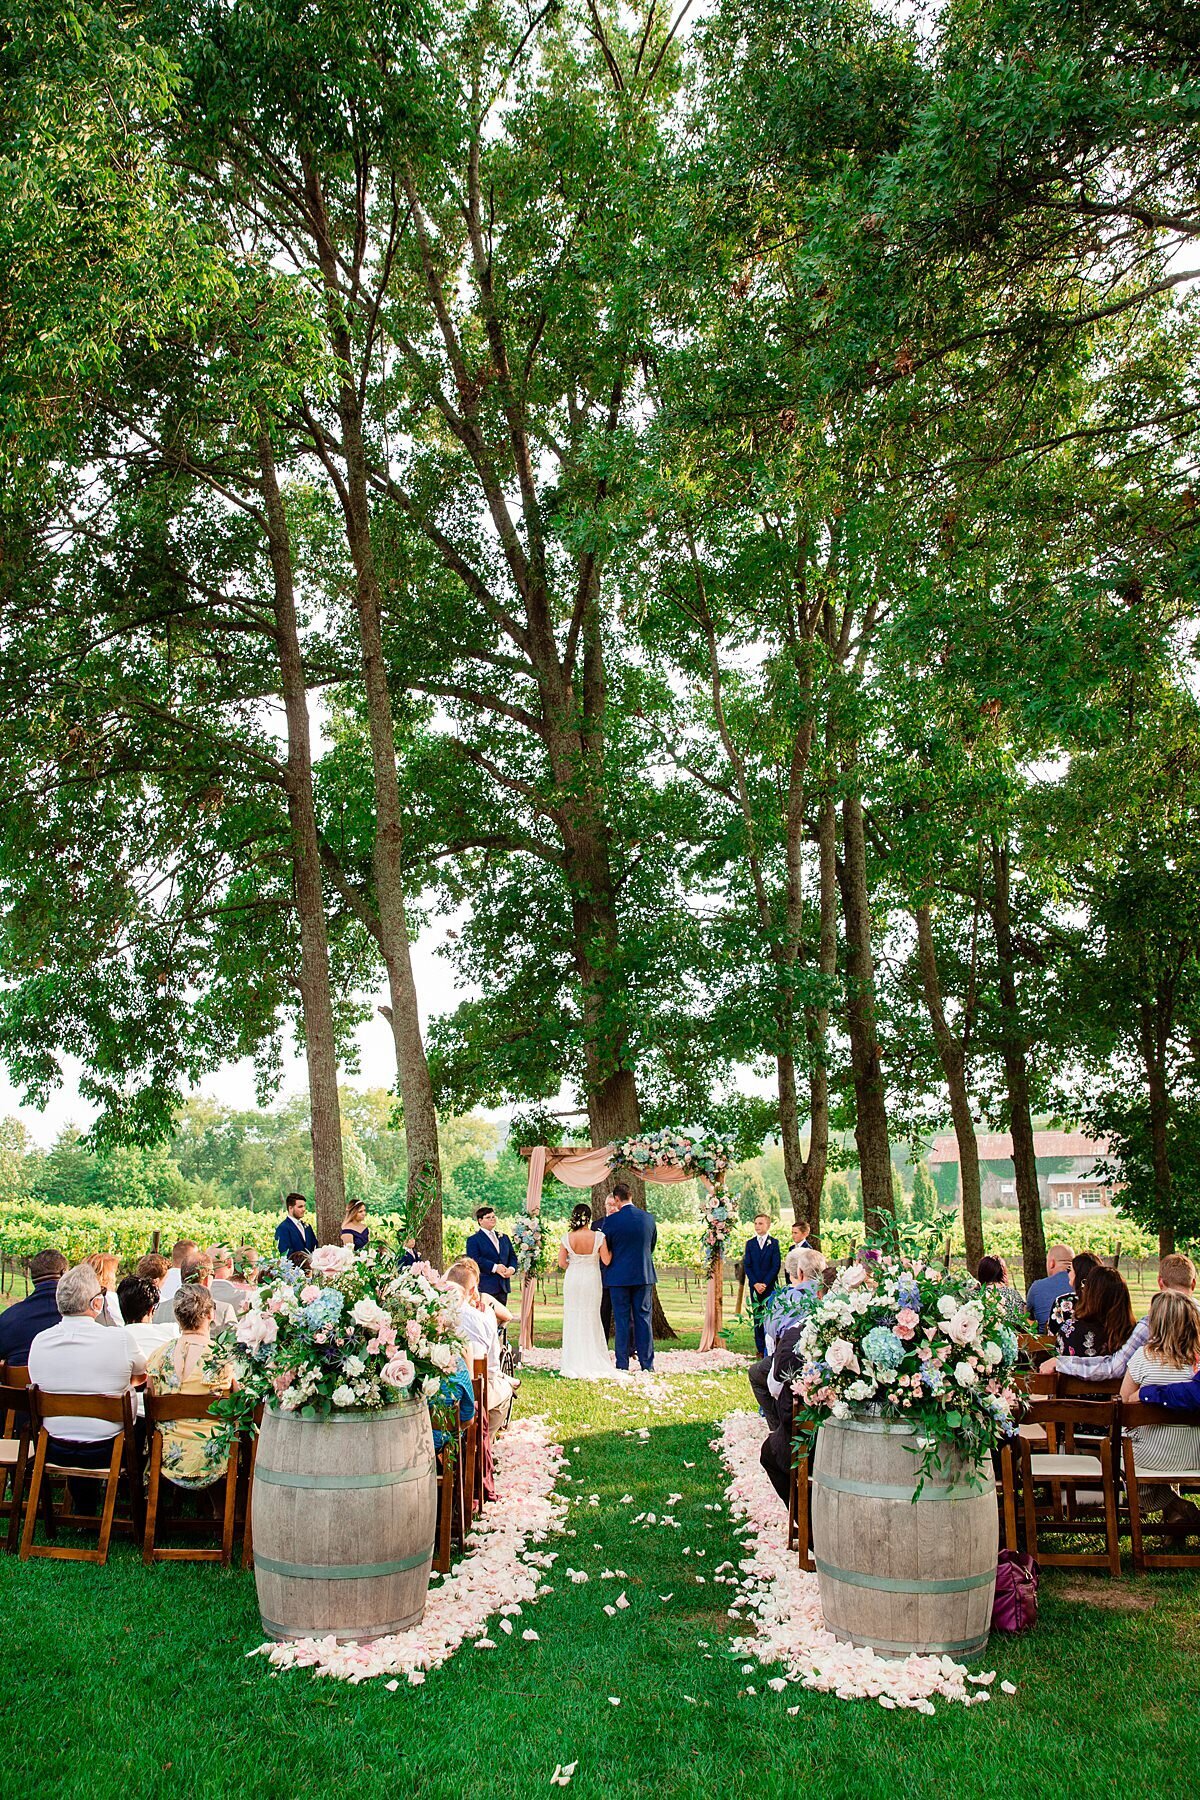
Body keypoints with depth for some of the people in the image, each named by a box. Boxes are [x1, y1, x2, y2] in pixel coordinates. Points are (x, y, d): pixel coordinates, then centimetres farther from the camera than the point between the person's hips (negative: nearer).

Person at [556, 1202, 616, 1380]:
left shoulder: (567, 1238, -7)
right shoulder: (598, 1237, -12)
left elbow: (561, 1263, -4)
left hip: (572, 1280, 1)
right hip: (592, 1280, -1)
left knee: (573, 1320, 9)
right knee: (591, 1320, 10)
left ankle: (573, 1364, 11)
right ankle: (593, 1363, 12)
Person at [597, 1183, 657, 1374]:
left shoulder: (611, 1221, -11)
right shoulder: (649, 1218, -1)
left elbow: (604, 1253, -2)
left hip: (619, 1276, -2)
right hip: (644, 1275, 2)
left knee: (622, 1320, 5)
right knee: (644, 1318, 8)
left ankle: (622, 1364, 7)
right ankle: (647, 1364, 9)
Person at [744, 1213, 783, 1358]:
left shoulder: (774, 1243, 1)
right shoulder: (750, 1243, 9)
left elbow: (776, 1265, -4)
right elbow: (747, 1265, 5)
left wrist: (765, 1283, -11)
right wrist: (755, 1283, -7)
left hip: (770, 1286, -3)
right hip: (754, 1285, 3)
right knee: (757, 1317, 3)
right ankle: (760, 1349, 7)